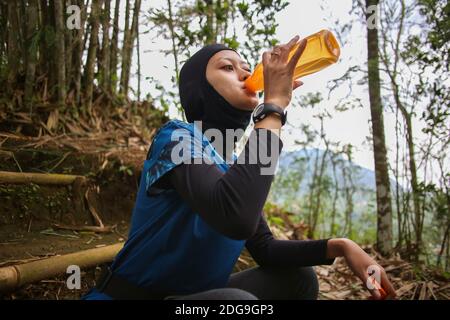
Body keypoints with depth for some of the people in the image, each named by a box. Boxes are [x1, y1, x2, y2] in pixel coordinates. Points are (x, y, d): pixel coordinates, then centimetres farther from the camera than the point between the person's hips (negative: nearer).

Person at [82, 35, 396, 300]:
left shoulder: (234, 165, 5)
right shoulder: (177, 136, -19)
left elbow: (264, 249, 8)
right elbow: (236, 219, -39)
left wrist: (339, 246, -7)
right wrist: (275, 104, -30)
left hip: (195, 294, 8)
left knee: (299, 279, 4)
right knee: (238, 301, -34)